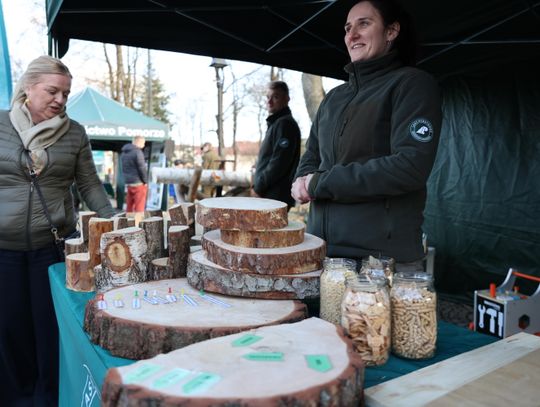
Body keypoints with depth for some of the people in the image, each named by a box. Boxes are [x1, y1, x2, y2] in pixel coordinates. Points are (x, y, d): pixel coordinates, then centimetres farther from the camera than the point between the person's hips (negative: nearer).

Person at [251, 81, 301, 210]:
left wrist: (258, 188, -14)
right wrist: (257, 186, 14)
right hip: (269, 194, 10)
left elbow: (279, 163, -20)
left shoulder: (285, 123, -11)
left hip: (276, 196, -10)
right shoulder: (274, 123, 20)